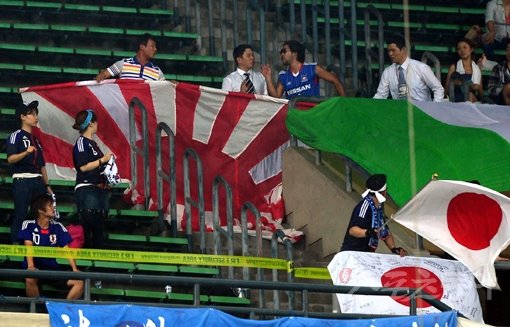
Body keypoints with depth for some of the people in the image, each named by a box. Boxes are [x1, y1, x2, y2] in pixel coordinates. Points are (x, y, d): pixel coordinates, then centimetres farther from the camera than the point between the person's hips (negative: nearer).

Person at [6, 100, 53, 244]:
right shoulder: (16, 136, -1)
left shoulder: (36, 139, 21)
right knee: (20, 215, -10)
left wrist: (47, 186, 17)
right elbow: (10, 159, -14)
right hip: (22, 181, -7)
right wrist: (26, 152, -30)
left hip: (38, 182, 7)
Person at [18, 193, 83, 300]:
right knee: (30, 279, -38)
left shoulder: (58, 227, 5)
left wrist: (75, 269, -15)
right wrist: (30, 266, -33)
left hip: (52, 268, 4)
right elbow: (29, 247, -17)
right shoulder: (28, 225, -4)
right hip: (35, 268, -4)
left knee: (79, 282, -16)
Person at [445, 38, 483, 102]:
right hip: (457, 103, -2)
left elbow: (481, 94, 18)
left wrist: (478, 88, -3)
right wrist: (453, 84, -11)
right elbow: (446, 89, 9)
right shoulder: (454, 67, 9)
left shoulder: (477, 69, 13)